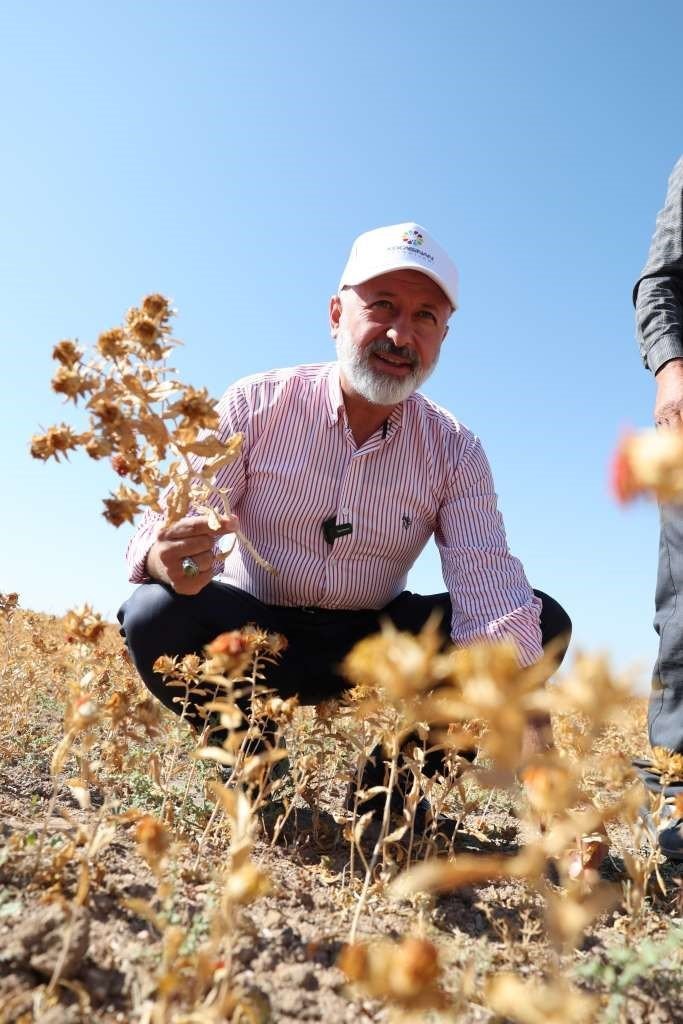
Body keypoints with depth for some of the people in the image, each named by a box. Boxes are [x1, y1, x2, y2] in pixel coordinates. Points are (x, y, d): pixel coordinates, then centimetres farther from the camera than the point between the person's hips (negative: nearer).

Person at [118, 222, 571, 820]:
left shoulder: (455, 451, -6)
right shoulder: (255, 406, -10)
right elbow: (169, 525, -16)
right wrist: (167, 559, -42)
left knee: (545, 621, -15)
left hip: (374, 644, 2)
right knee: (155, 618, -32)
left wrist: (525, 721, -34)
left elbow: (489, 586, -18)